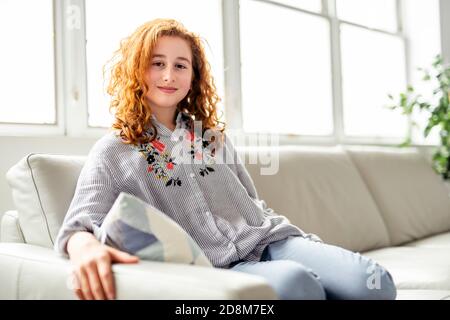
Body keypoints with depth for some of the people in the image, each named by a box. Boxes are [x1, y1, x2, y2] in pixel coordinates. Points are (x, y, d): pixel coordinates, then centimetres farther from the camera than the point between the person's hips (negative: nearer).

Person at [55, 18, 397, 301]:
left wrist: (307, 244, 9)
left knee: (373, 283, -24)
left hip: (268, 241, 5)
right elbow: (79, 225, -8)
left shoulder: (214, 134, 21)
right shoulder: (112, 152, 7)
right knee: (294, 282, -38)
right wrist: (85, 246, -35)